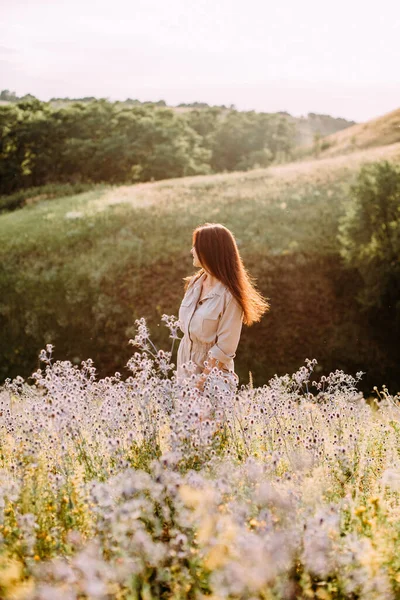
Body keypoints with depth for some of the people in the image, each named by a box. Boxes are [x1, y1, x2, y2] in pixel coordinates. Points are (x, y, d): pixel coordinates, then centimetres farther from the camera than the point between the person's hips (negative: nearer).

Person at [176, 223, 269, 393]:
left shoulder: (228, 296, -19)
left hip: (212, 376, -6)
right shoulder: (195, 282, 2)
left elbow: (224, 349, -18)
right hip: (185, 369, 6)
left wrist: (201, 382, -17)